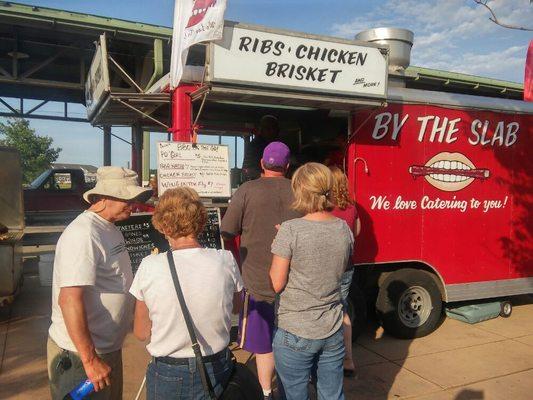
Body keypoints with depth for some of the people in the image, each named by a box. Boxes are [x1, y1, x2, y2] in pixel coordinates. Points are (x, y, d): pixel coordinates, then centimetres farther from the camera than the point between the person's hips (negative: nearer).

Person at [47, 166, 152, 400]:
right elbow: (69, 299, -30)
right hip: (80, 353, -9)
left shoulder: (110, 229, 7)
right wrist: (90, 360, -28)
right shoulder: (84, 234, -24)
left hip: (108, 347, 9)